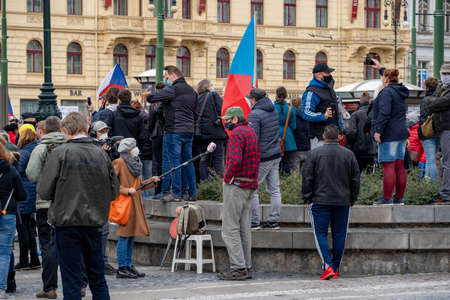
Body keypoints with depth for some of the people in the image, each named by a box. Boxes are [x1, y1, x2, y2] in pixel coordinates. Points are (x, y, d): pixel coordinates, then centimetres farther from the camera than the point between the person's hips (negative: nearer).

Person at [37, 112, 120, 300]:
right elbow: (114, 191, 8)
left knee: (71, 279, 1)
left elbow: (45, 191, -10)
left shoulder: (60, 153, -9)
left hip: (67, 222, -4)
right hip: (95, 222, 4)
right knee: (97, 277, 14)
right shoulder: (101, 154, 3)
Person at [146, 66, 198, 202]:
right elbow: (196, 113, 19)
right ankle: (192, 193, 12)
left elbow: (150, 98, -12)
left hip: (174, 131, -7)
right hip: (189, 131, 7)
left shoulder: (172, 90, -11)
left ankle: (176, 193, -4)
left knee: (174, 161, -3)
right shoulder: (192, 91, 14)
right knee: (188, 161, 11)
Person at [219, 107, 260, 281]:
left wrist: (227, 178, -12)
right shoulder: (251, 132, 17)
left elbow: (235, 160, -25)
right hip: (250, 185, 9)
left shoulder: (237, 133, -13)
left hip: (236, 184, -9)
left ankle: (238, 267, -11)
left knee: (230, 228, -7)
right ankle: (246, 267, 11)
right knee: (244, 228, 11)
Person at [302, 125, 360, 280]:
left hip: (320, 201, -2)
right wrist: (352, 198, 18)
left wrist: (307, 198, 5)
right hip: (343, 202, 2)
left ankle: (328, 266, -14)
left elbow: (307, 177, -3)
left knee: (320, 234, 1)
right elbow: (355, 179, 8)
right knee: (339, 235, 10)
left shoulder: (315, 153, -4)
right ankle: (336, 268, 14)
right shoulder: (348, 154, 2)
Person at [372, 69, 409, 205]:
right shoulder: (401, 92, 15)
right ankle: (399, 198, 11)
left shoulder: (386, 92, -13)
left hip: (389, 134, -9)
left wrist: (378, 130, -18)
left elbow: (384, 113, -20)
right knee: (399, 166, 9)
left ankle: (387, 198, -11)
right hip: (401, 132, 9)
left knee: (388, 166, -10)